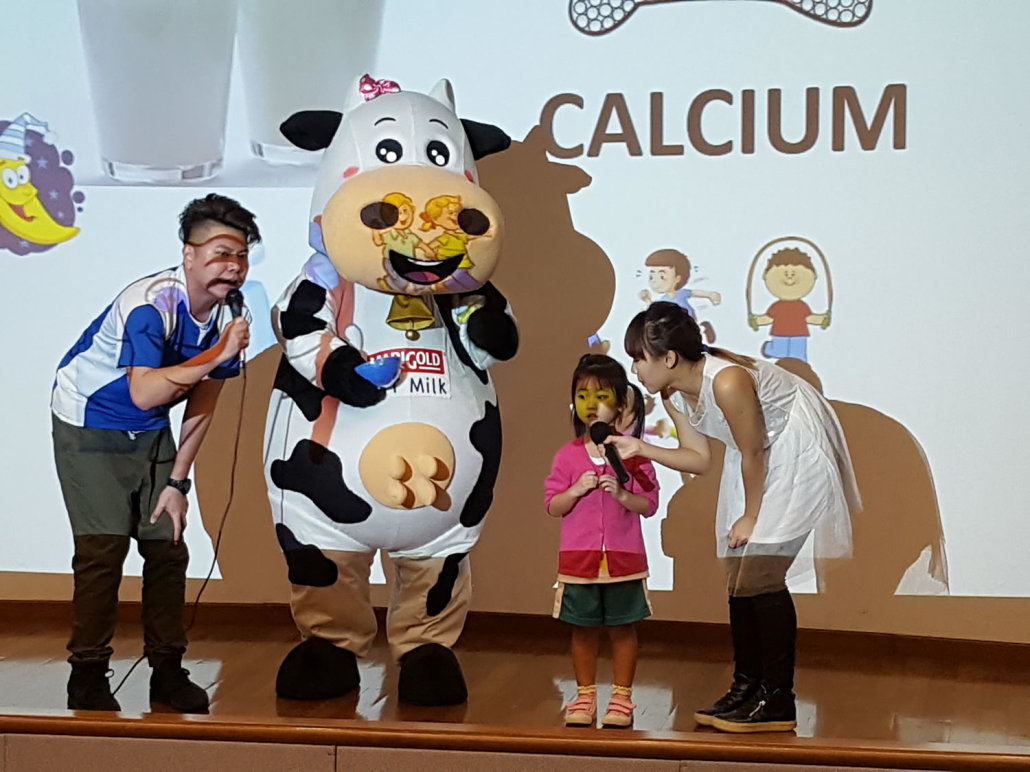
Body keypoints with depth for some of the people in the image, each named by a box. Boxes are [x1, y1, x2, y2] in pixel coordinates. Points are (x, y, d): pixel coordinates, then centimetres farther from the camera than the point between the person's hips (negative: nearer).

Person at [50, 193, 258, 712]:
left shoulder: (230, 314, -9)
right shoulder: (151, 304, -31)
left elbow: (201, 404, 0)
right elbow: (144, 393, -43)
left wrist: (176, 481, 0)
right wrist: (217, 355, -44)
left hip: (152, 434, 7)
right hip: (89, 425, -6)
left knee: (167, 544, 4)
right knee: (103, 548, -11)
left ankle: (167, 669, 15)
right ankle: (87, 675, -1)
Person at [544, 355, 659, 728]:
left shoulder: (632, 454, -1)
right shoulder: (568, 456, 2)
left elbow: (649, 504, -3)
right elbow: (552, 505, 1)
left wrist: (622, 494, -19)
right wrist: (576, 490, -15)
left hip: (623, 559, -1)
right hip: (578, 559, 1)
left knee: (622, 628, 6)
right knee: (583, 629, 8)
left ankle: (621, 697, 16)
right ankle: (584, 696, 19)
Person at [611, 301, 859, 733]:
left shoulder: (727, 382, -34)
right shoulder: (673, 395, -6)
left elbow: (753, 454, -24)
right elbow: (698, 458, 3)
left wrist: (751, 516, -12)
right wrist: (641, 450, -10)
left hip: (798, 451, -9)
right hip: (759, 453, 9)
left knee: (760, 572, -14)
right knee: (737, 573, 8)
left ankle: (777, 701, -8)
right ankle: (746, 686, 19)